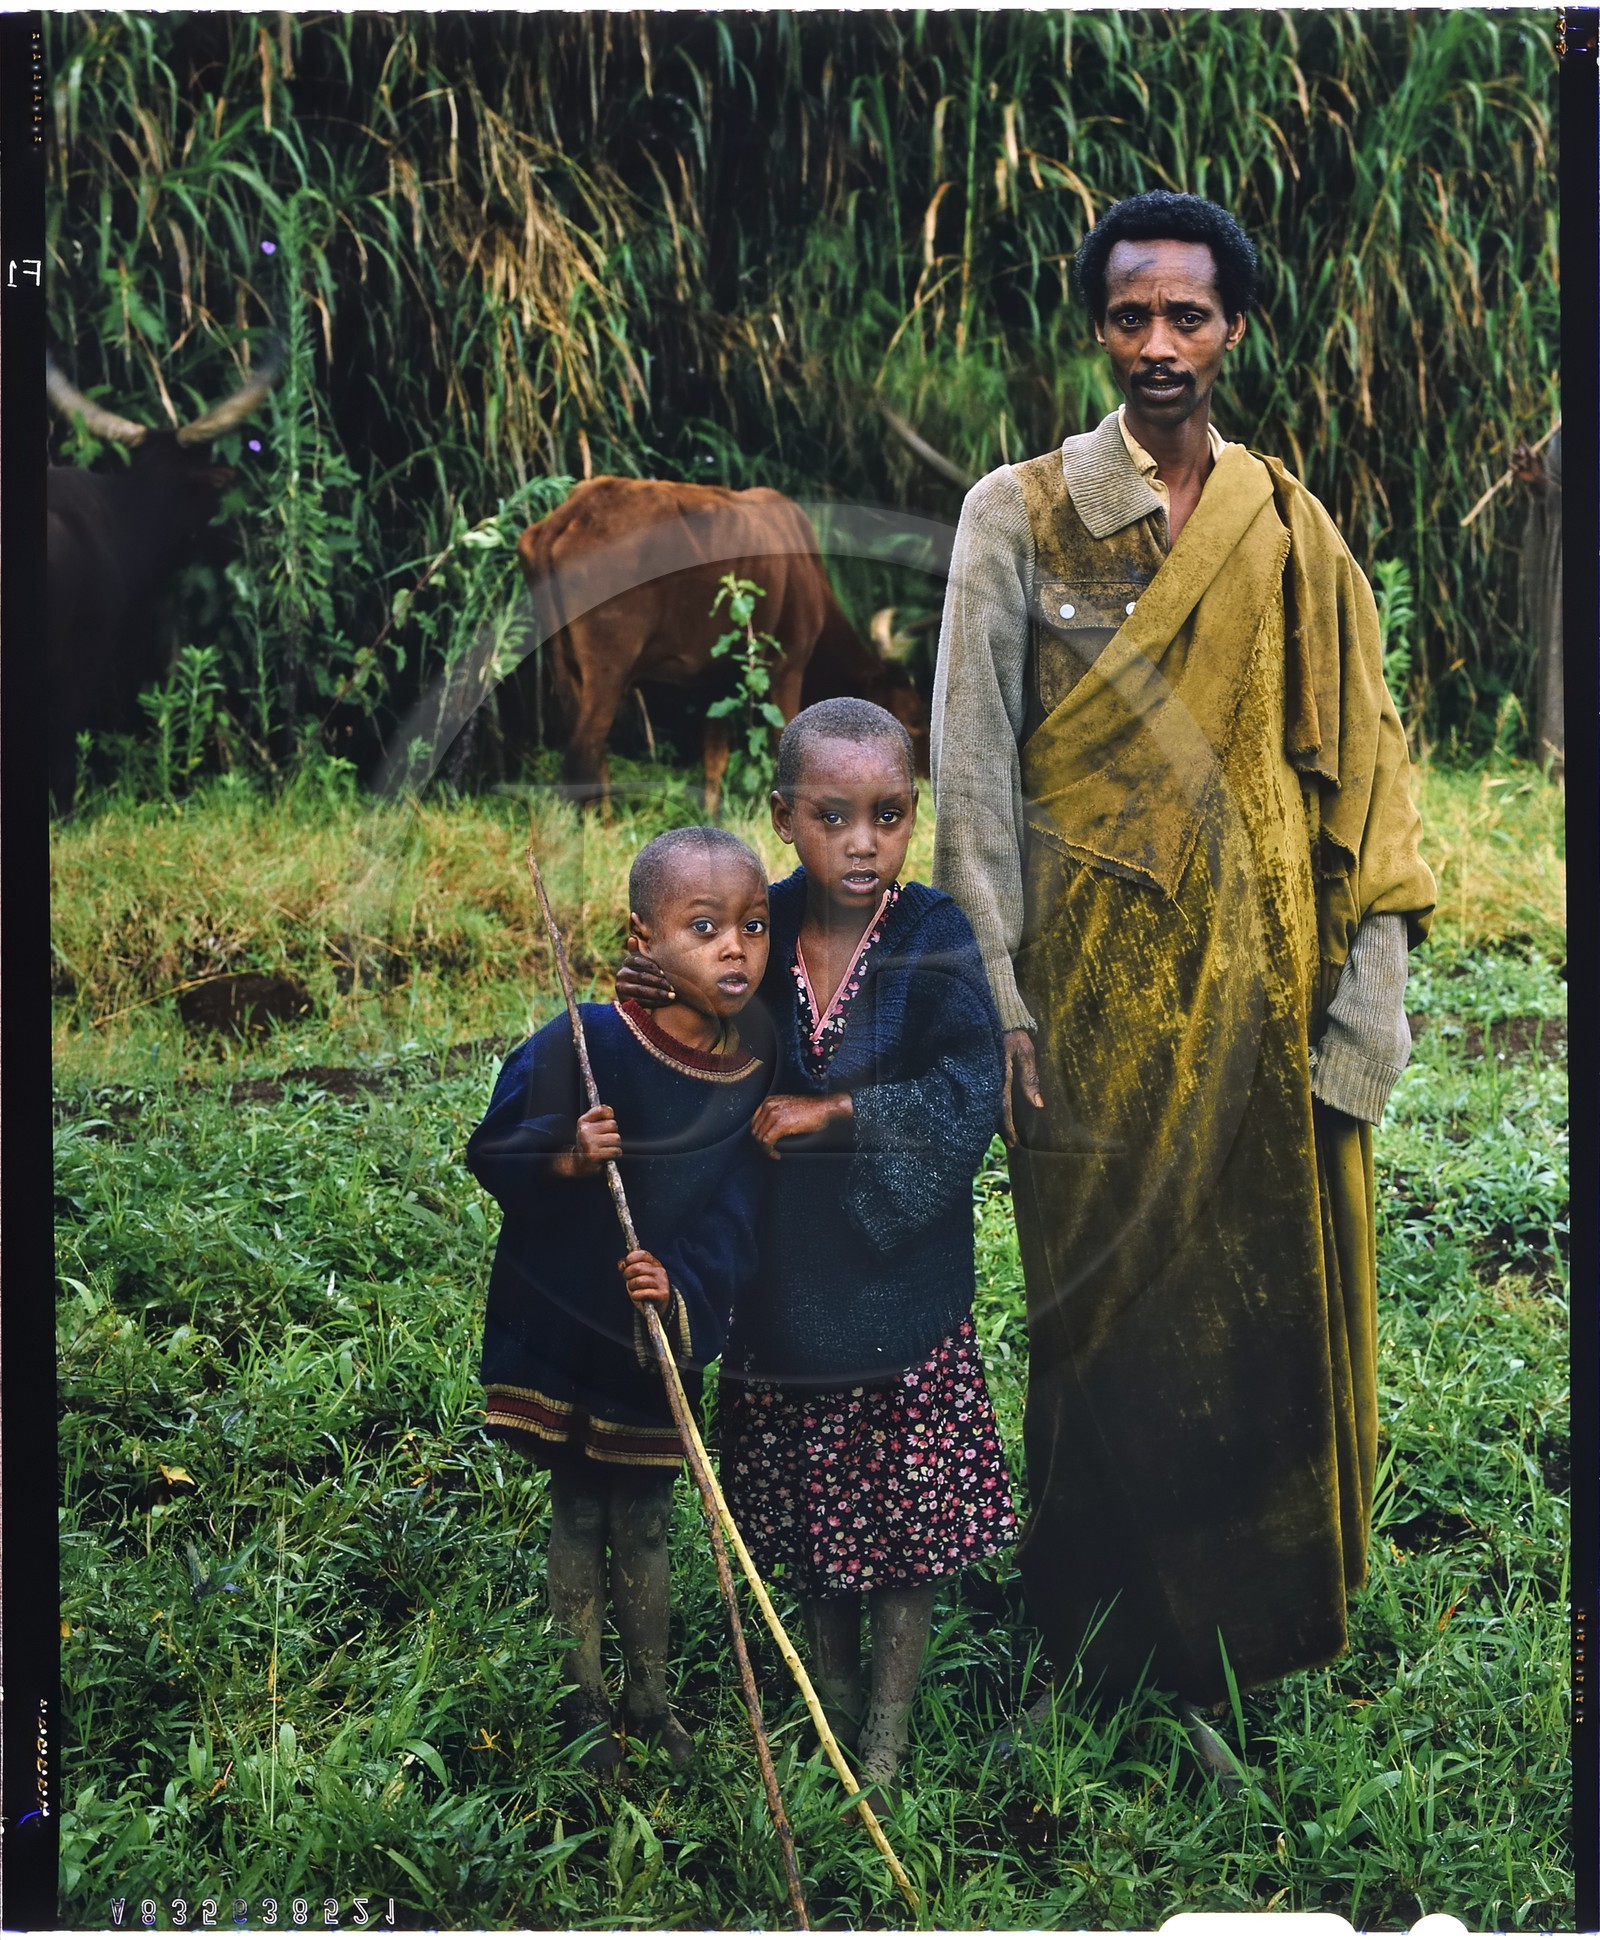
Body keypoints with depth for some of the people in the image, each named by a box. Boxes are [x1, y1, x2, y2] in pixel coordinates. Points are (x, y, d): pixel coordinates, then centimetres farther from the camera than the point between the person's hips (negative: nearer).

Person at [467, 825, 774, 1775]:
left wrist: (684, 1290, -22)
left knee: (646, 1523, 13)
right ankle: (586, 1705, 25)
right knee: (578, 1517, 10)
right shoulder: (582, 1044, -16)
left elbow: (735, 1218, -5)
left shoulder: (752, 1073, -7)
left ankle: (651, 1699, 30)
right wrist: (563, 1160, -27)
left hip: (665, 1331, 2)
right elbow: (492, 1152, -8)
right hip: (563, 1328, -2)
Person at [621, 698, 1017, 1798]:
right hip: (782, 1276, 3)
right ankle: (831, 1698, 38)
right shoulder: (763, 927, -4)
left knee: (906, 1510, 7)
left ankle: (887, 1734, 22)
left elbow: (969, 1094, -24)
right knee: (807, 1510, 17)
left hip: (900, 1279, -3)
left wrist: (829, 1115, -22)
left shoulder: (934, 936, -14)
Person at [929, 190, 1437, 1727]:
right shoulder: (1019, 514, 0)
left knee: (1279, 1293, 7)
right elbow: (972, 765, -3)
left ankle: (1269, 1620, 23)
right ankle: (1114, 1637, 19)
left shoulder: (1289, 531, 8)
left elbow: (1356, 764, 5)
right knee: (1110, 1299, 4)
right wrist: (996, 1002, -9)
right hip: (1103, 981, -2)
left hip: (1266, 980, 3)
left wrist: (1363, 1003, -4)